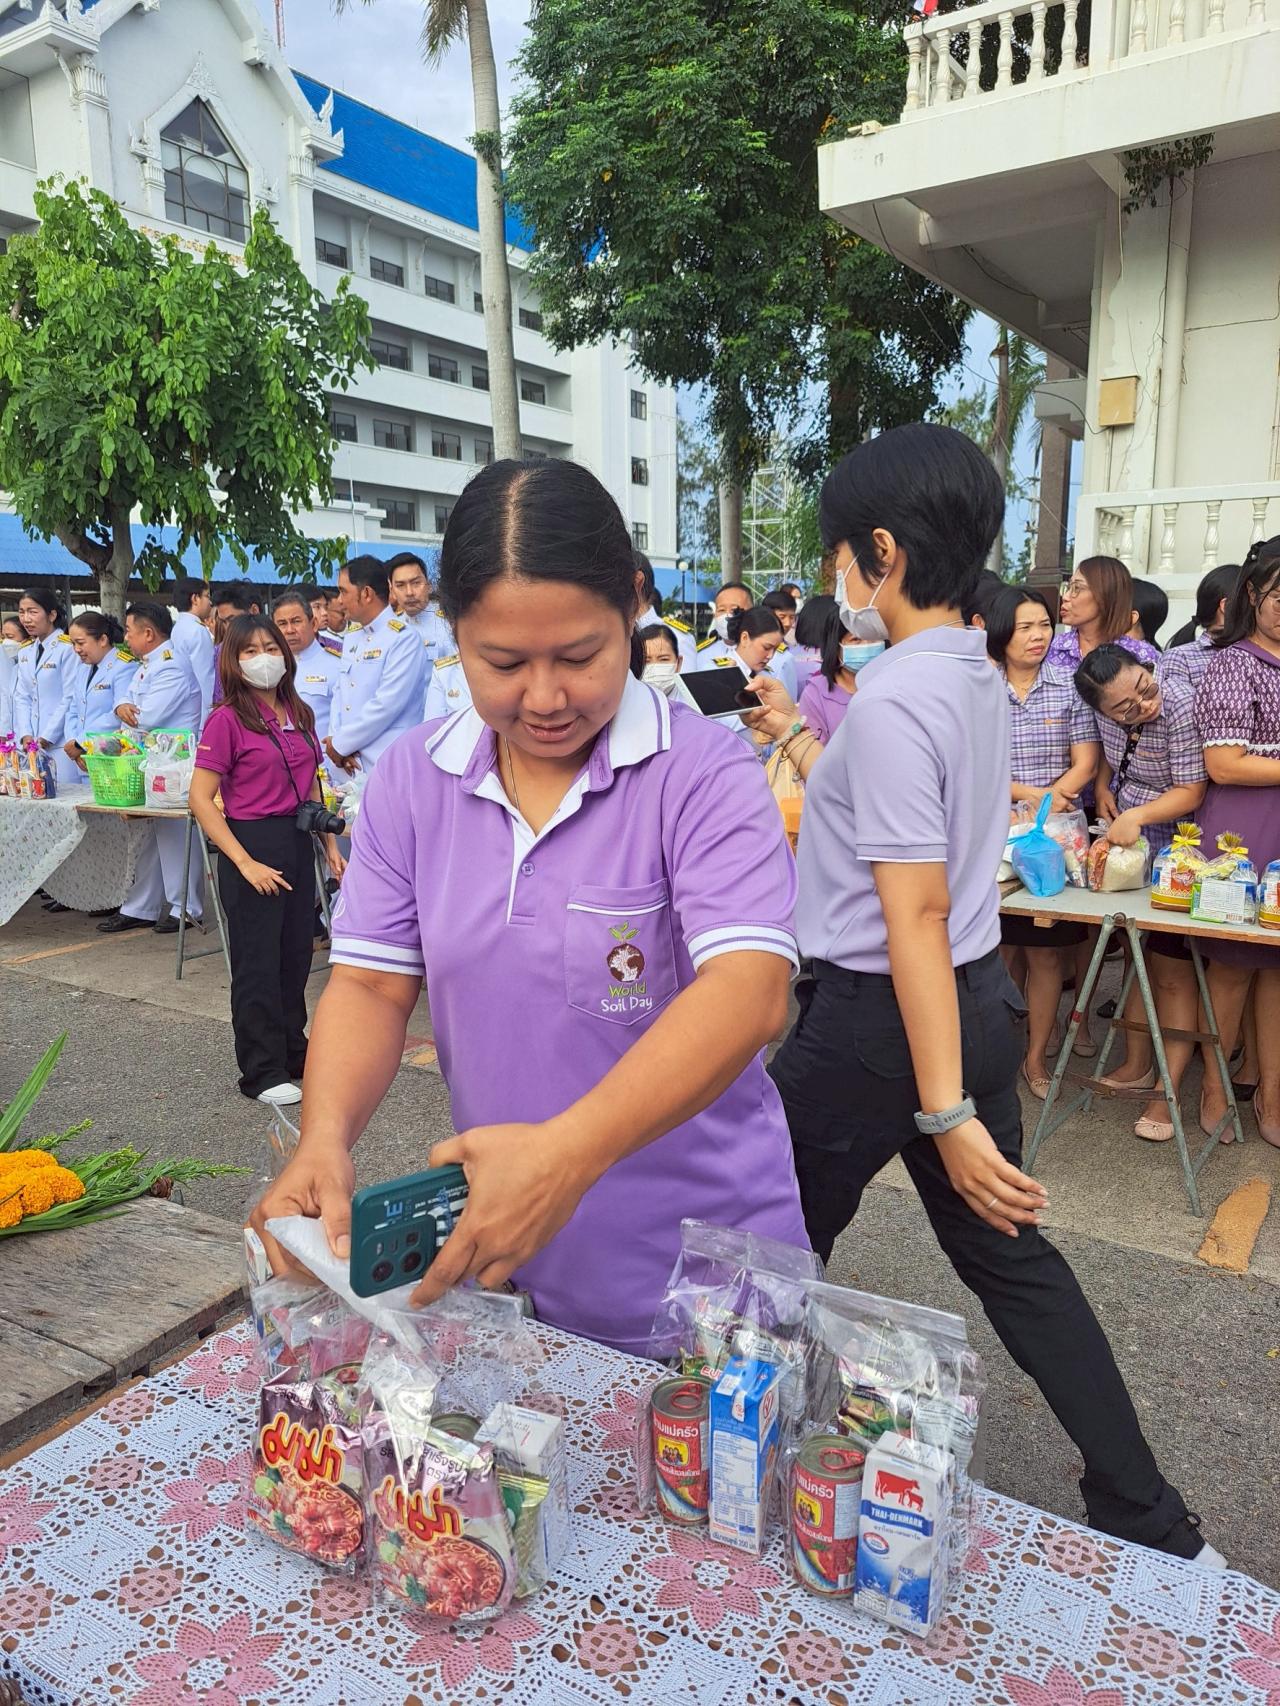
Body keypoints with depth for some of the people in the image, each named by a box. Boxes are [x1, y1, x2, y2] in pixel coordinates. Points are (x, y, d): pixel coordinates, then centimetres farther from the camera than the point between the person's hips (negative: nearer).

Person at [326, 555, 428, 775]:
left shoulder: (404, 638, -9)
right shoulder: (351, 641, 18)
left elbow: (386, 705, -16)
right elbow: (340, 696, 15)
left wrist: (340, 743, -9)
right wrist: (336, 744, -2)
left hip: (388, 767, -7)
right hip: (349, 765, 7)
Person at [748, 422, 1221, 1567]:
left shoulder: (890, 702, -21)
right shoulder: (980, 677, 7)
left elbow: (915, 914, -24)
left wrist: (947, 1113, -22)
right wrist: (800, 745, 35)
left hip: (880, 1021, -9)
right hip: (980, 998, 9)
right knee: (1010, 1255, 20)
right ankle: (1151, 1521, 31)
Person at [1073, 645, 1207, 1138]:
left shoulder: (1180, 708, -24)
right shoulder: (1110, 715, -5)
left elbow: (1191, 791, -24)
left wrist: (1137, 816, -36)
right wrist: (1103, 789, 1)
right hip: (1124, 846, 7)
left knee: (1172, 972, -1)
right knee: (1138, 960, 16)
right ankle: (1137, 1065, 31)